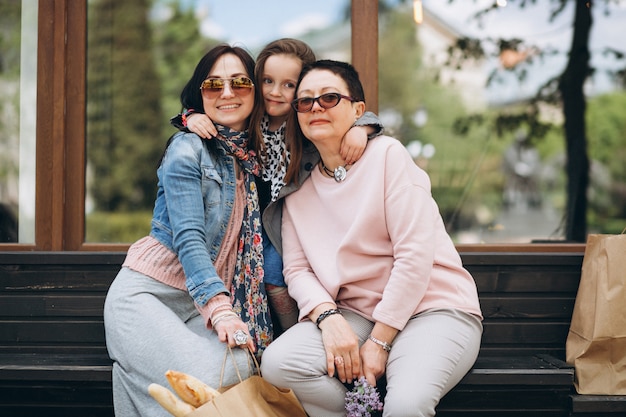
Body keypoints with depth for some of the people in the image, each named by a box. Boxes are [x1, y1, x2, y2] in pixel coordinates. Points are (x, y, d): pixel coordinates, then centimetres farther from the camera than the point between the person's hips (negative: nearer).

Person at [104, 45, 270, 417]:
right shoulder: (188, 149, -9)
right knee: (207, 380, -27)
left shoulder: (255, 156, 11)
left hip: (203, 301, 6)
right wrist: (219, 308, -29)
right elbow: (188, 238, -18)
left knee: (241, 368, -23)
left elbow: (262, 231, 10)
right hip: (146, 292, -5)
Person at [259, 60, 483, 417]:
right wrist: (328, 317, -18)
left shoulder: (387, 154, -5)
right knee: (277, 363, -22)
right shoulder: (299, 191, 12)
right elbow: (297, 269, 4)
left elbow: (415, 254, -13)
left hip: (434, 307, -5)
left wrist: (379, 341, -14)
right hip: (355, 315, 5)